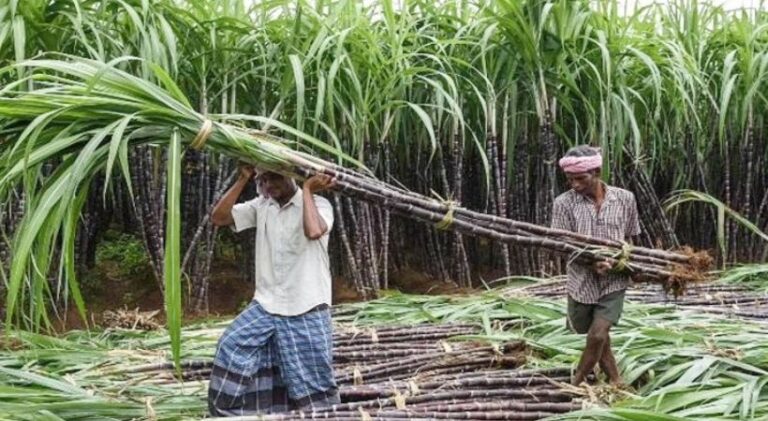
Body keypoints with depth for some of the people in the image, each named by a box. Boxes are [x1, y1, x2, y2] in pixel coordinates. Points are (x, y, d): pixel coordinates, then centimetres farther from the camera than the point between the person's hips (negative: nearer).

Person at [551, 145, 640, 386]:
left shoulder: (625, 199, -4)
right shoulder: (564, 203, -9)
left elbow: (629, 238, 9)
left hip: (614, 281, -1)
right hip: (581, 281, 1)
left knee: (598, 335, -12)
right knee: (595, 335, 14)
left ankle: (575, 385, 8)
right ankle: (615, 382, 36)